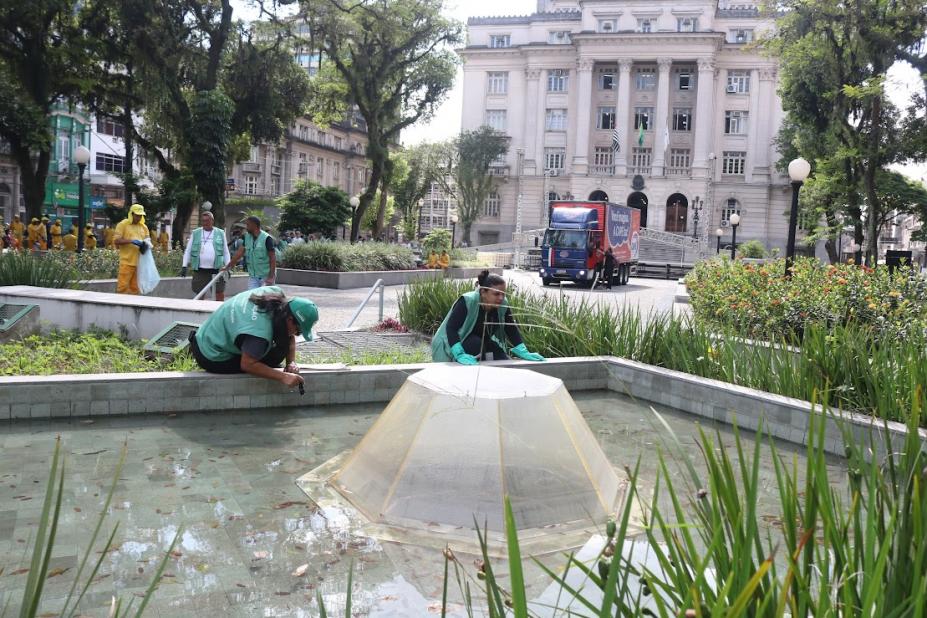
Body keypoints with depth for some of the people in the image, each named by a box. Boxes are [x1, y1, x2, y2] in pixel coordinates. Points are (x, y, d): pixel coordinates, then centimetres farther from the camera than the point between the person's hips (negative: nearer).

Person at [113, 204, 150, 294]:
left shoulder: (144, 227, 15)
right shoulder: (123, 224, 0)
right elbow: (116, 240, -6)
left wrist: (145, 245, -3)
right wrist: (131, 241, -18)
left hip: (139, 262, 5)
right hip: (126, 262, -5)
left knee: (135, 288, 6)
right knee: (123, 287, -8)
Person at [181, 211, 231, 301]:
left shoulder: (220, 233, 7)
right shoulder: (195, 233, 9)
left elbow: (226, 252, 10)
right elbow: (188, 251, 10)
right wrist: (184, 266, 1)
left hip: (216, 270, -1)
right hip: (200, 270, 1)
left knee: (220, 294, -3)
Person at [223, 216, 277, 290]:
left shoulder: (266, 238, -14)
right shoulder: (247, 237, 6)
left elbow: (272, 258, -16)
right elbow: (240, 252, 8)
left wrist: (271, 277, -20)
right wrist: (228, 266, 5)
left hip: (266, 276, -6)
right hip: (252, 276, 6)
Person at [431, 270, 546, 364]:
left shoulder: (503, 306, -13)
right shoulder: (466, 302, -29)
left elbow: (511, 329, -4)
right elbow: (451, 328, -35)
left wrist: (523, 352, -16)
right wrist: (460, 354, -46)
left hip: (483, 342, 6)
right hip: (453, 344, -6)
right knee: (476, 343, -33)